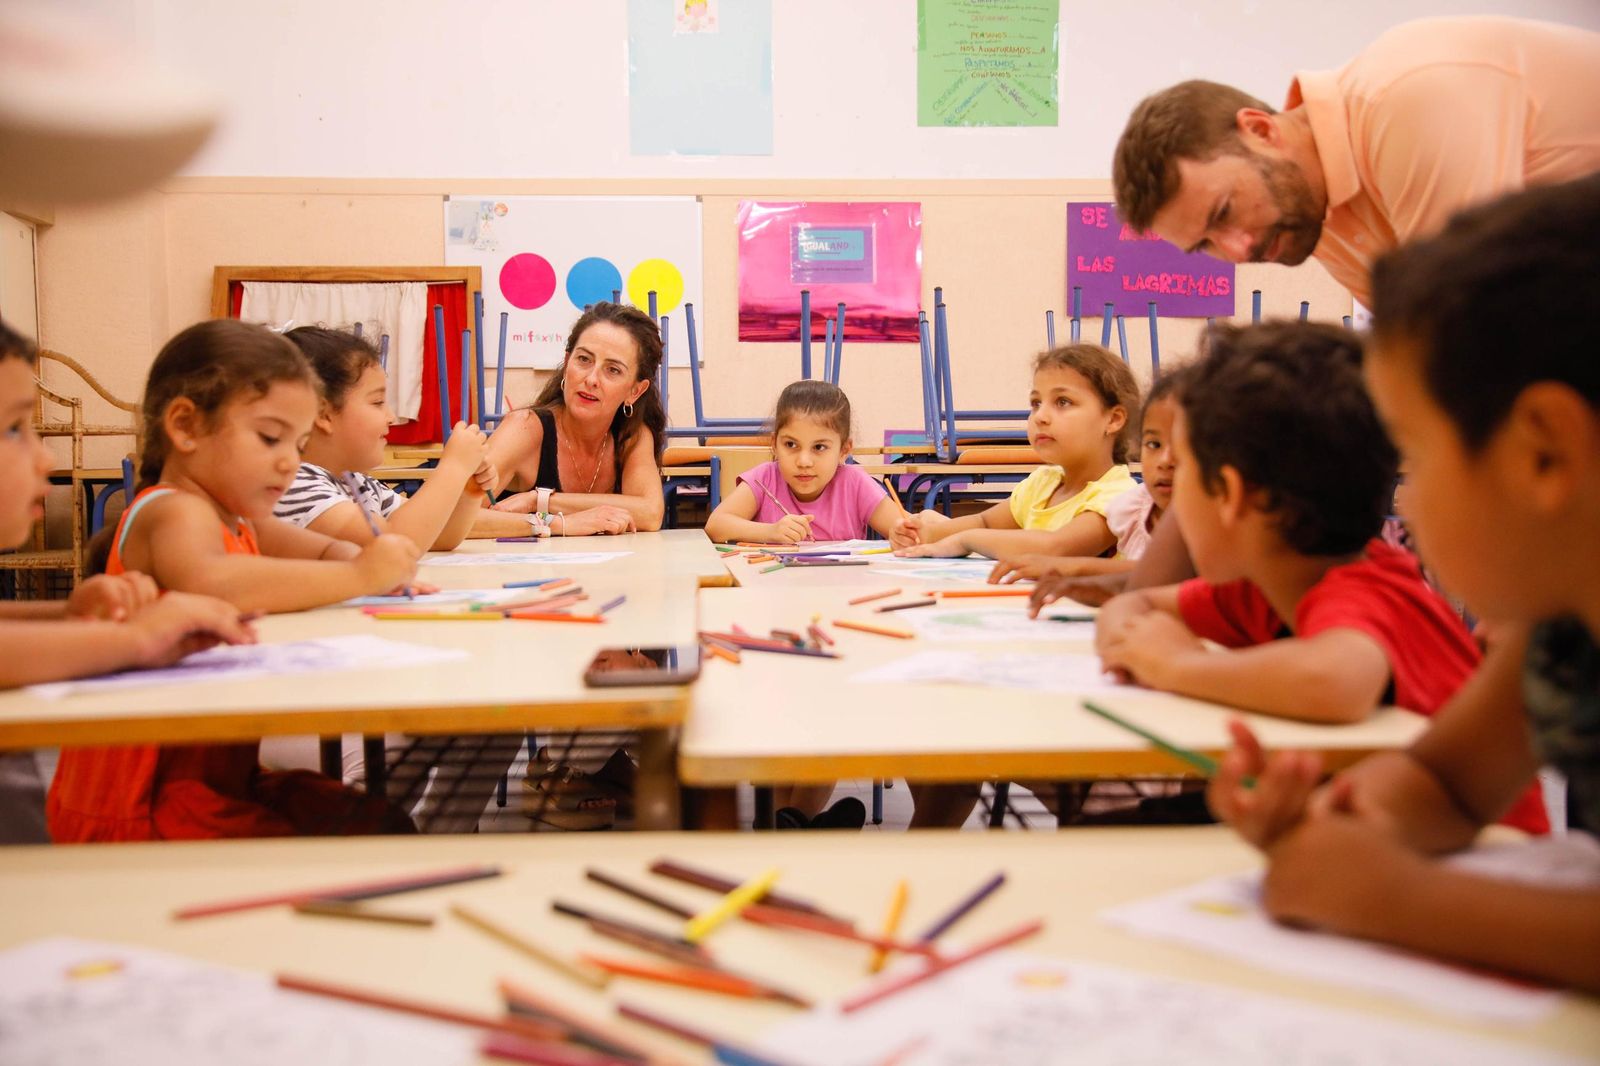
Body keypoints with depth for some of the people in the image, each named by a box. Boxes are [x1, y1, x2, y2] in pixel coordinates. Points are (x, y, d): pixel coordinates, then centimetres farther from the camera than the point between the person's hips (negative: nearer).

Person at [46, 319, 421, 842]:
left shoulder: (235, 520, 13)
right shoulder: (174, 511, -17)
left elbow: (328, 552, 22)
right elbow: (204, 580, -40)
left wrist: (384, 569, -3)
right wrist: (357, 575, -35)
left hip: (217, 776, 10)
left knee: (387, 827, 3)